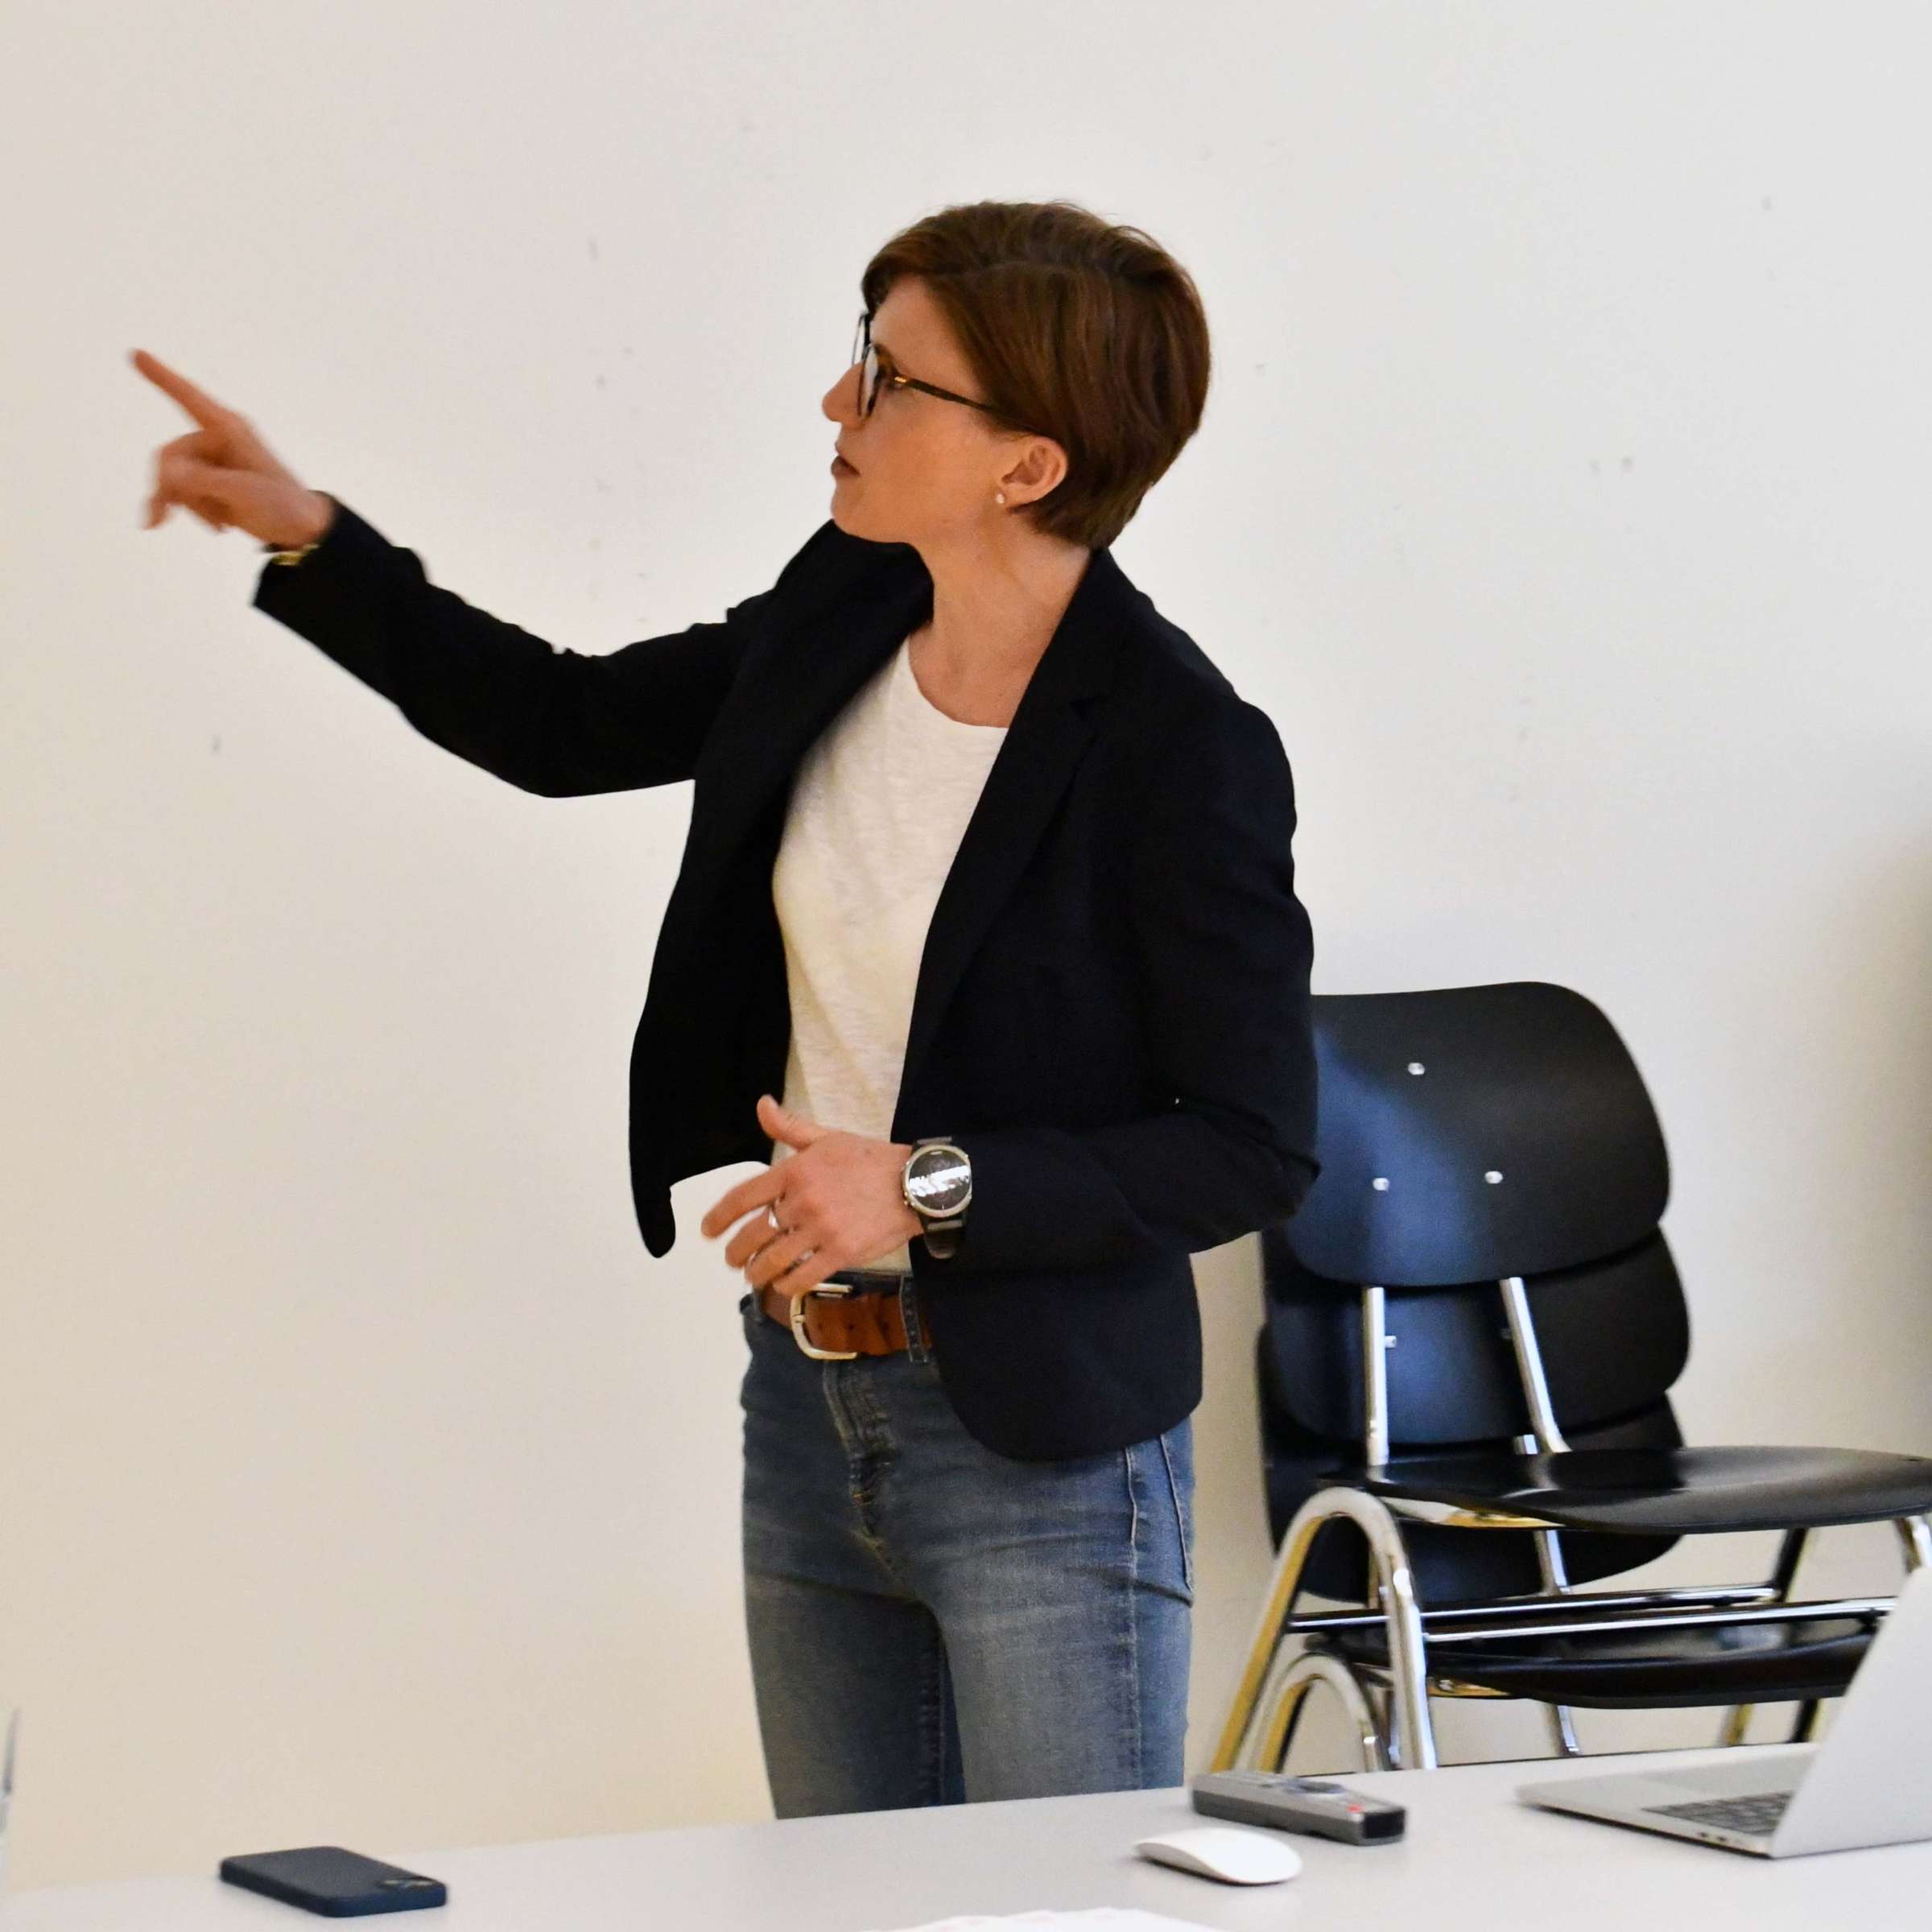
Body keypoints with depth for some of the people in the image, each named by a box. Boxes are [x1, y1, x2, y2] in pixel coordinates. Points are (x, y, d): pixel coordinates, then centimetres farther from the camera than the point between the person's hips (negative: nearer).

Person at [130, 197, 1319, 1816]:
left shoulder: (1184, 750, -19)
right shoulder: (840, 614, 1)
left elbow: (1257, 1149, -16)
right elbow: (567, 727, 16)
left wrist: (930, 1193, -23)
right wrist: (307, 539, 9)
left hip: (1042, 1450, -7)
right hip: (807, 1394, 7)